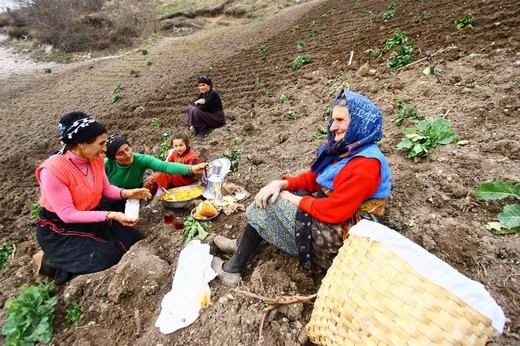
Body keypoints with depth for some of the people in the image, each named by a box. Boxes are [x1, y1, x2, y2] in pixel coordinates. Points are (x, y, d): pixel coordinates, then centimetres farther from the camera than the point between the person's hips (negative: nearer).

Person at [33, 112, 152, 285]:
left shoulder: (95, 159, -10)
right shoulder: (52, 170, -29)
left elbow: (106, 188, 3)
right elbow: (67, 215, -26)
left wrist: (126, 193, -18)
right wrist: (111, 215, -33)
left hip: (91, 217, 7)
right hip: (58, 228, -6)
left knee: (134, 240, -1)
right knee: (108, 257, -17)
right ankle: (49, 261, 5)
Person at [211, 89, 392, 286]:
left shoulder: (366, 164, -24)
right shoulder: (343, 149, 4)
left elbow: (335, 210, -28)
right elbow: (312, 179, 8)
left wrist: (294, 198, -16)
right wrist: (282, 184, -8)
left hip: (339, 234, -9)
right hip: (327, 220, 9)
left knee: (269, 205, -10)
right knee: (271, 196, 3)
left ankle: (232, 270, 5)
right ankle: (241, 245, 14)